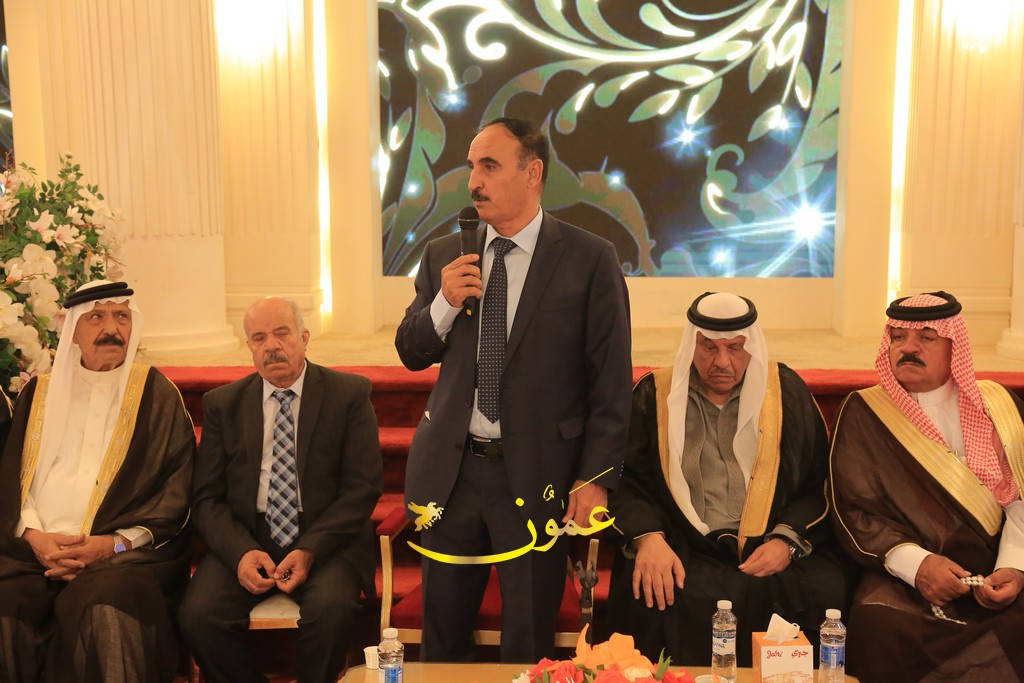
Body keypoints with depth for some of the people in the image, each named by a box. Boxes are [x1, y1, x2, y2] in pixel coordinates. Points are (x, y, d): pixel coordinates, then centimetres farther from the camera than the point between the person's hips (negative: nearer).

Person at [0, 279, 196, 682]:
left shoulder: (156, 395, 9)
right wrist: (33, 535, -8)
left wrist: (117, 542, -12)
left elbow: (178, 487, 1)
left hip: (123, 551, -3)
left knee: (107, 612, -33)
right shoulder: (40, 392, 18)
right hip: (33, 546, 3)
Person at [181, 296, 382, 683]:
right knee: (198, 615, -24)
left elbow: (363, 487, -4)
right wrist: (240, 552, -13)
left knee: (331, 608, -32)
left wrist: (309, 550, -16)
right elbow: (207, 497, 6)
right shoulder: (222, 404, 9)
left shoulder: (349, 394, 1)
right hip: (244, 540, 2)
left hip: (324, 540, -2)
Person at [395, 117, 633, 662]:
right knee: (443, 630, 15)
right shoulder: (443, 256, 6)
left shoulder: (589, 259, -6)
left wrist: (595, 478, -10)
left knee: (528, 642, 8)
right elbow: (411, 353, 12)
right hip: (451, 469, 4)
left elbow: (612, 382, -6)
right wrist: (444, 304, -8)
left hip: (536, 474, -3)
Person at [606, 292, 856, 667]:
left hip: (771, 551, 1)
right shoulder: (655, 395, 11)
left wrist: (788, 540, -9)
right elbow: (628, 478, 4)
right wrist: (648, 536, -15)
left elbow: (818, 484, 8)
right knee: (657, 597, -31)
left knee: (825, 591, -27)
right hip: (683, 549, -1)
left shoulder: (787, 391, 12)